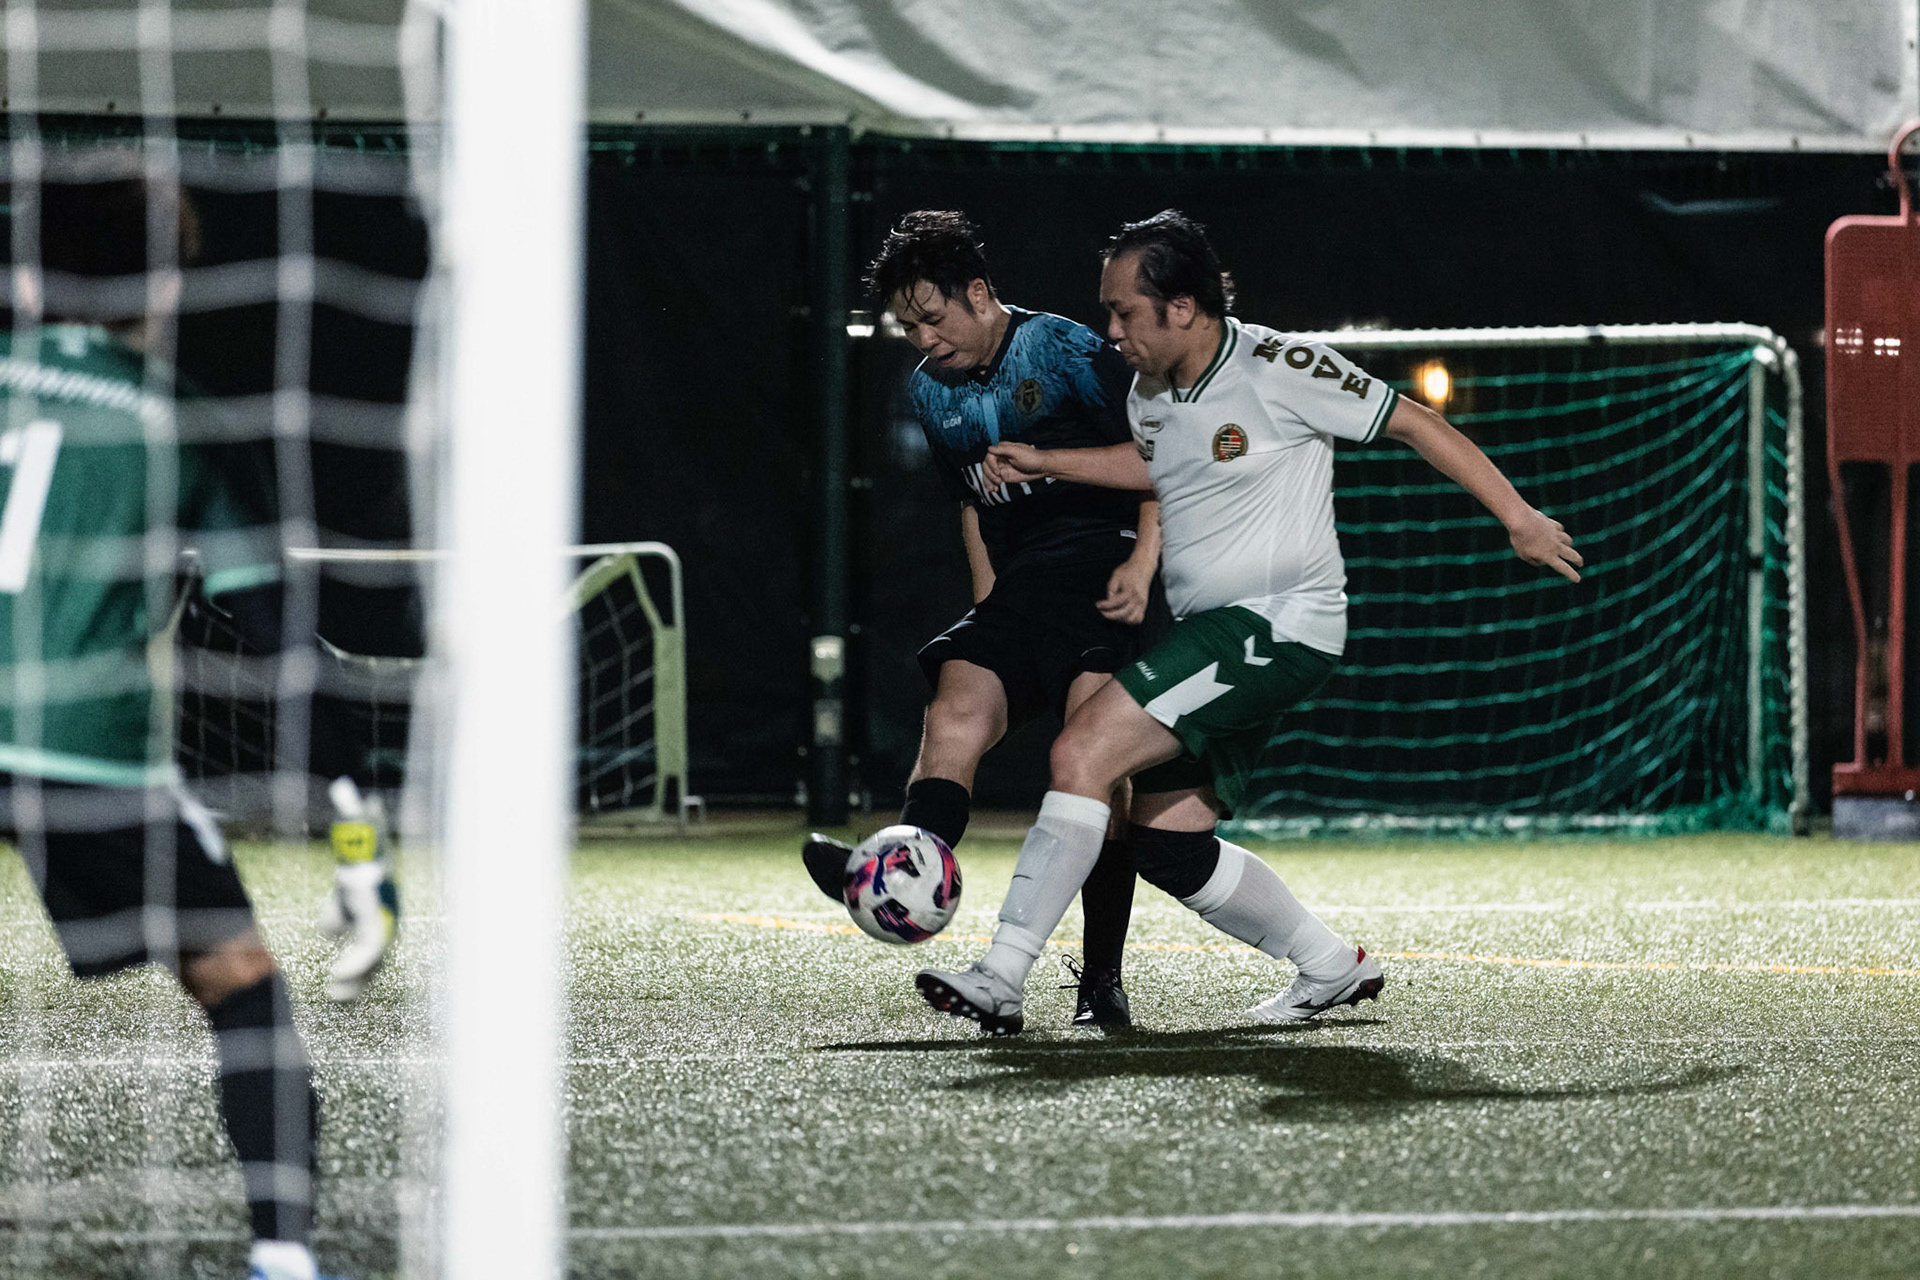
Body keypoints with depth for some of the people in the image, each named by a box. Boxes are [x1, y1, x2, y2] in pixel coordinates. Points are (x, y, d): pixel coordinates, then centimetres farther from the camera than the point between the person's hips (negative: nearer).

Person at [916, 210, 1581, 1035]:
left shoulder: (1277, 369, -14)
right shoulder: (1152, 391, 9)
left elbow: (1415, 424, -7)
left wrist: (1517, 519, -6)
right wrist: (1044, 465, 24)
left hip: (1277, 627, -9)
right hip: (1211, 633, 9)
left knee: (1083, 753, -20)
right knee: (1167, 846, 8)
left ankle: (1000, 980, -20)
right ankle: (1331, 968, 25)